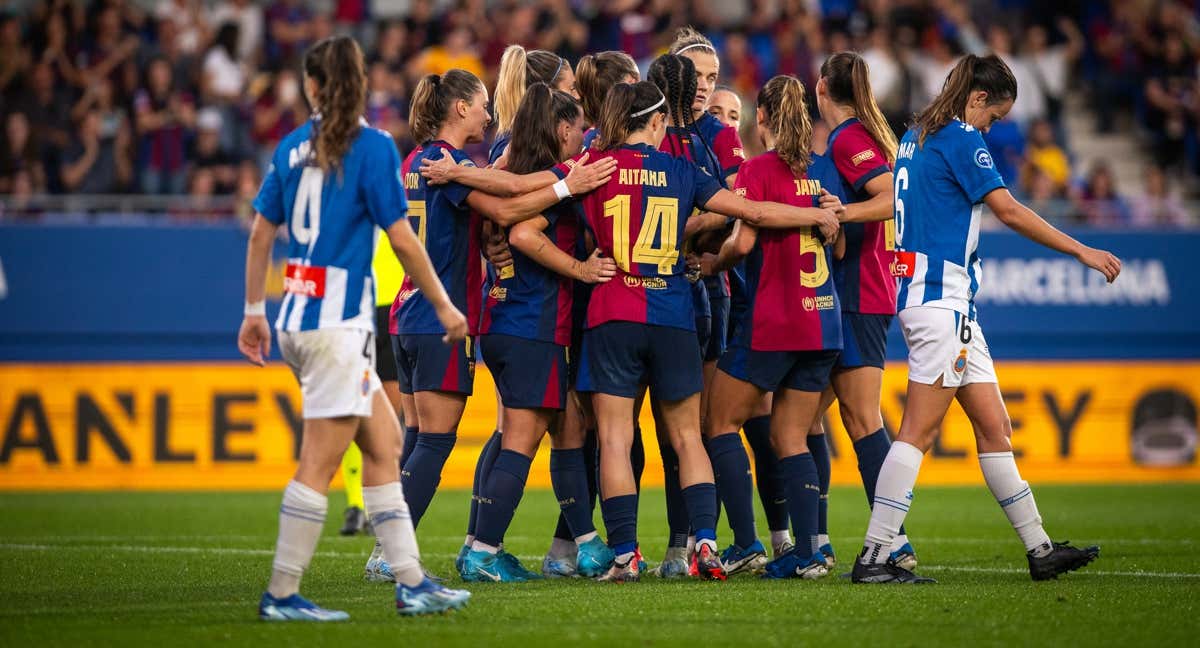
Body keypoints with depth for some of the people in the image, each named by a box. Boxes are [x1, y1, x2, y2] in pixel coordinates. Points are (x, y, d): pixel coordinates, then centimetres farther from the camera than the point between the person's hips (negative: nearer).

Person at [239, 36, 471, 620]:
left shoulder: (293, 146, 9)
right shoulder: (372, 147, -9)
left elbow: (261, 233, 14)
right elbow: (403, 241, -10)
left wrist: (254, 311, 23)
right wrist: (444, 307, 0)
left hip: (298, 315, 7)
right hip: (337, 321, -7)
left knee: (383, 442, 13)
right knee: (319, 464, -4)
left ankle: (411, 582, 13)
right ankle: (281, 596, -3)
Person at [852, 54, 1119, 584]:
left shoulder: (916, 136, 17)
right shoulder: (960, 138, -11)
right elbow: (1009, 211, -15)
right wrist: (1082, 251, -11)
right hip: (941, 297, -10)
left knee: (993, 424, 11)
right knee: (919, 430, -11)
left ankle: (1040, 549, 14)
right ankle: (874, 557, -13)